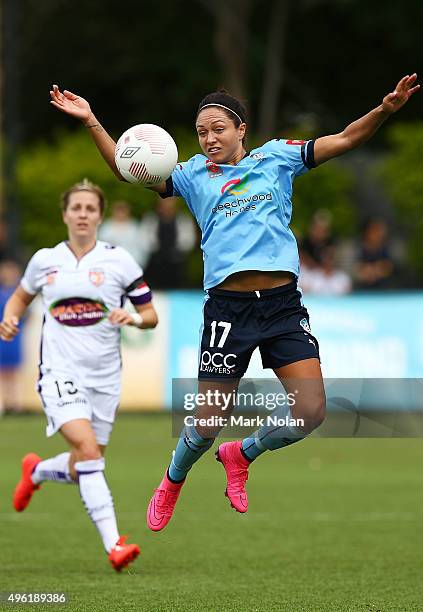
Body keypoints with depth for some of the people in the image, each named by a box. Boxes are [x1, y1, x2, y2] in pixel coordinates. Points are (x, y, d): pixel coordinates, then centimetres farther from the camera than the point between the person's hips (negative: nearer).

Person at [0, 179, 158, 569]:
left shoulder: (118, 260, 0)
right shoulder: (44, 260, 4)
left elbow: (151, 315, 3)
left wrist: (135, 319, -19)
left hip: (104, 377, 2)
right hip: (60, 373, -2)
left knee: (82, 471, 7)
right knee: (88, 448, -24)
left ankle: (36, 472, 44)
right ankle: (113, 545, -26)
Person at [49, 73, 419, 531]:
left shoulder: (275, 156, 11)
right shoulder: (194, 175, 11)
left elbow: (345, 139, 6)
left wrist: (386, 109, -10)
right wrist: (90, 122, -9)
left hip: (283, 303, 1)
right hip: (227, 307, -1)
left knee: (310, 414, -7)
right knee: (206, 425, 0)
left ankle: (241, 454, 23)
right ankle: (173, 481, 33)